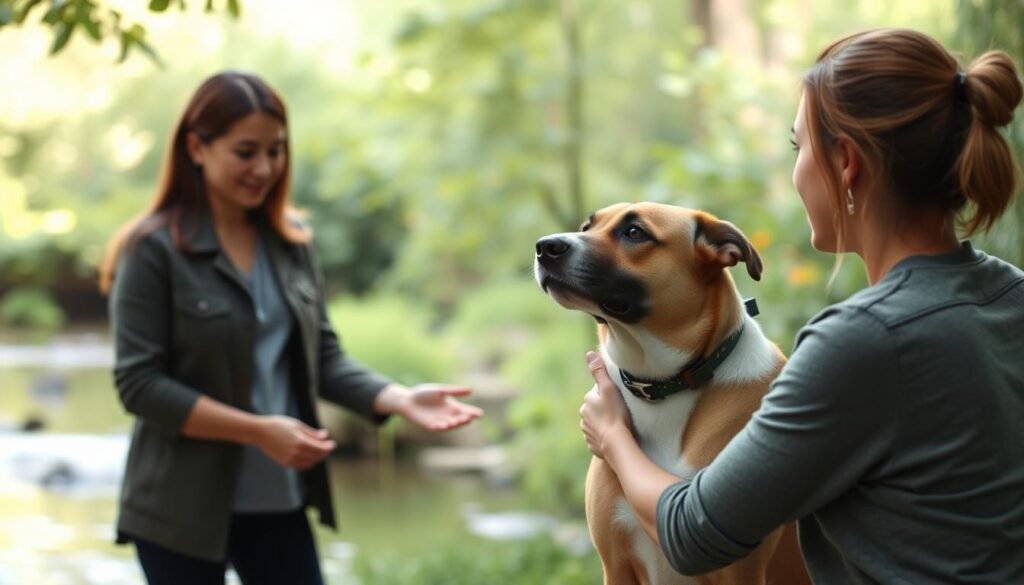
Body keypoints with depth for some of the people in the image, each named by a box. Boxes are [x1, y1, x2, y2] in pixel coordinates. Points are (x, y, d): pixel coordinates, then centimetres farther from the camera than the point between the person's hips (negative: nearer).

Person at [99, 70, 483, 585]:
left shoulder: (291, 242, 7)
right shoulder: (154, 249, -10)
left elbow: (322, 356, 8)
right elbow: (139, 383, -15)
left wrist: (400, 399, -10)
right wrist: (259, 431, -21)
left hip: (278, 502, 5)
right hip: (184, 509, -5)